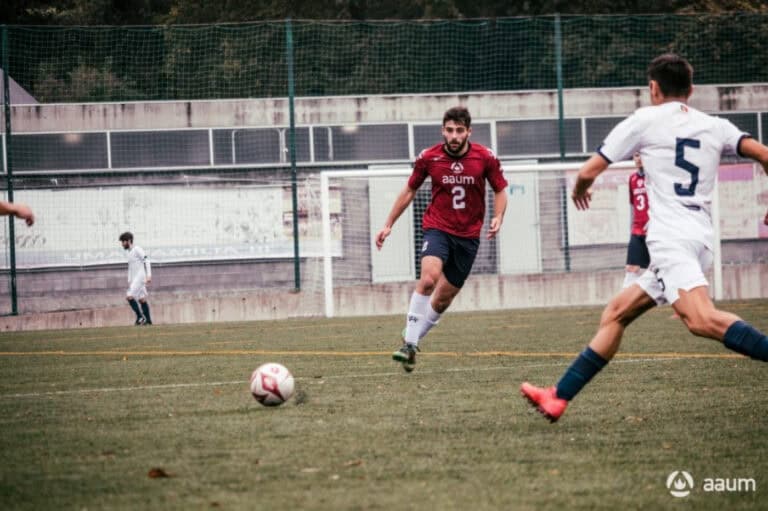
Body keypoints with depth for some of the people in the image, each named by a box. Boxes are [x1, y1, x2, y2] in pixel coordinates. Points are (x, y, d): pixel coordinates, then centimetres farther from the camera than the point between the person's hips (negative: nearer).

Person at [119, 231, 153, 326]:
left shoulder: (137, 249, -8)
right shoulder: (130, 253, 19)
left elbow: (146, 261, -15)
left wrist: (149, 275, -22)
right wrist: (129, 281, 20)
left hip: (140, 277, -9)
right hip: (135, 279, 9)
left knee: (129, 296, -16)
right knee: (141, 299, 8)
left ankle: (140, 317, -11)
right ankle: (148, 320, 9)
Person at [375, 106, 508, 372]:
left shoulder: (486, 158, -7)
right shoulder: (428, 158, -7)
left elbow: (500, 190, 5)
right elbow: (409, 191, 7)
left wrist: (498, 217, -14)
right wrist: (388, 225, 8)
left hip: (468, 235, 2)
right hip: (437, 228, -2)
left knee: (444, 297, 6)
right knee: (429, 277, -28)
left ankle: (412, 341, 26)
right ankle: (409, 344, -24)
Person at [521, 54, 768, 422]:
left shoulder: (645, 120, 6)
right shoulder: (716, 127, 18)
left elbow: (588, 173, 9)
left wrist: (579, 191, 32)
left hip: (670, 237, -8)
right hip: (701, 238, 8)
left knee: (701, 319, -28)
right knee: (616, 313, 16)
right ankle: (558, 397, 17)